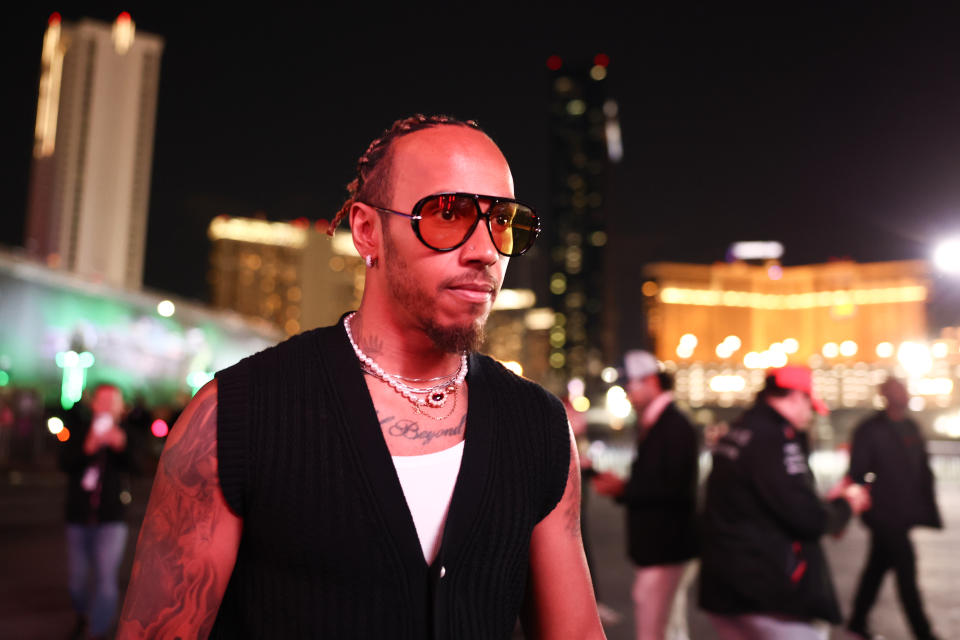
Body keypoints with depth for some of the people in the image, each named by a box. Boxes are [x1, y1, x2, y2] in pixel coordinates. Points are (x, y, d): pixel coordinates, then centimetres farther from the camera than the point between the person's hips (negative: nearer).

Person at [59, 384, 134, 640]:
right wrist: (88, 448, -30)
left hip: (111, 519, -3)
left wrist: (120, 446, -41)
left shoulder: (124, 434, -3)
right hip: (78, 516, 3)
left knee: (105, 577, -12)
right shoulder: (81, 429, 1)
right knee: (77, 578, 14)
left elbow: (131, 465, -20)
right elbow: (64, 463, -11)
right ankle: (83, 616, 42)